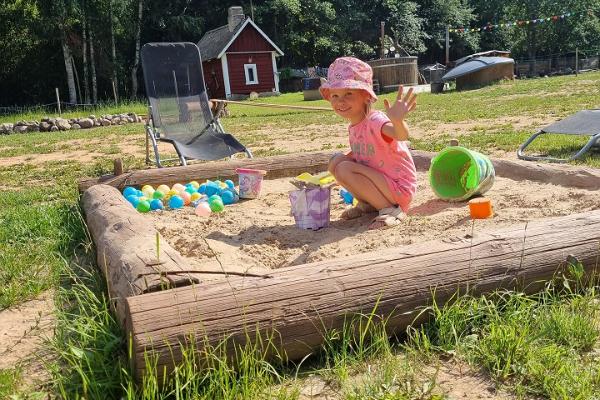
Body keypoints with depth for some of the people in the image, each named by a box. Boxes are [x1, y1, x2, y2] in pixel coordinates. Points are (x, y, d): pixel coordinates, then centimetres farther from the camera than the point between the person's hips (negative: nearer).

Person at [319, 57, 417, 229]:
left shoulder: (375, 121, -25)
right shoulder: (354, 127, 3)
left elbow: (400, 135, -47)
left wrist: (398, 121, -68)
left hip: (399, 188, -9)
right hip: (384, 182, 9)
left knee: (344, 169, -23)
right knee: (336, 161, 0)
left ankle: (390, 209, -12)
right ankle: (367, 204, 10)